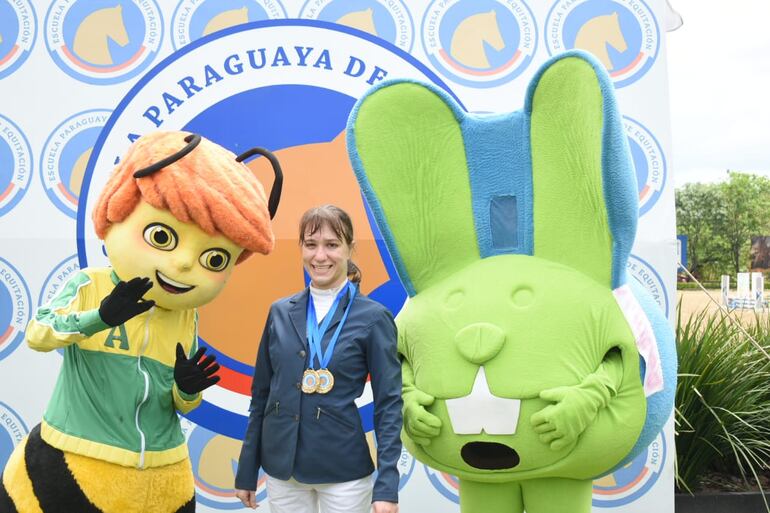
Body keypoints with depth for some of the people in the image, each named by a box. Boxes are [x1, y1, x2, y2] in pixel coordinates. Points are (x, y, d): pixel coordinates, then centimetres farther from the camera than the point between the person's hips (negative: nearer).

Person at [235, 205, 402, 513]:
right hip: (281, 466, 3)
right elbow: (261, 393, 7)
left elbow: (388, 404, -8)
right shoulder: (280, 312, 2)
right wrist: (246, 472, 9)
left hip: (344, 471, -3)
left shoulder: (373, 317, -8)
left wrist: (387, 486, -14)